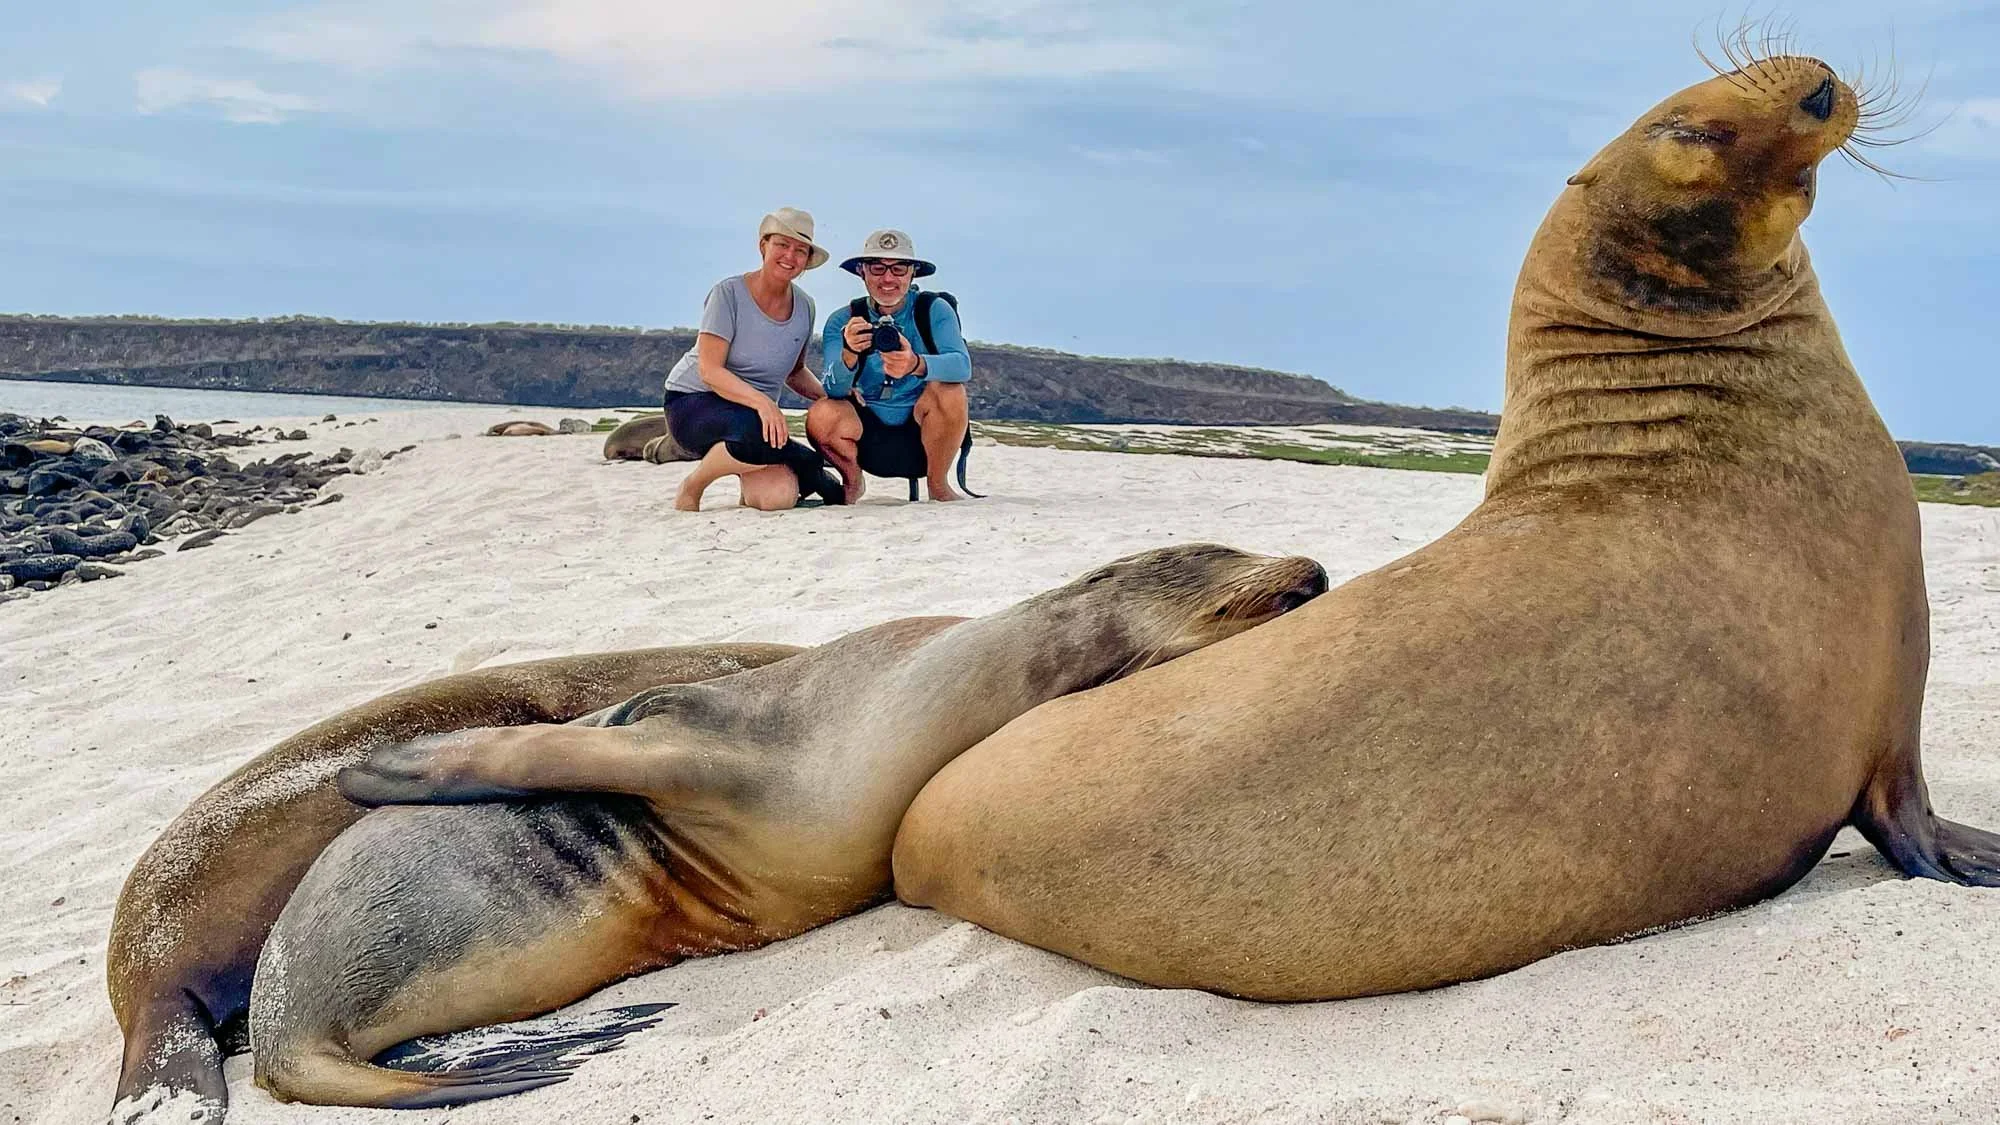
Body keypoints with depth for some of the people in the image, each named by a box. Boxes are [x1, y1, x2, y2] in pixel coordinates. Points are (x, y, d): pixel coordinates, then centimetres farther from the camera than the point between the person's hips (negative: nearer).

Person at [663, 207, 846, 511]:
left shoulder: (804, 307, 5)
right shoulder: (729, 294, -12)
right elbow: (709, 371, -20)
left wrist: (829, 395, -2)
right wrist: (761, 401, -35)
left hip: (759, 412, 4)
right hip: (693, 403, -4)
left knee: (779, 497, -25)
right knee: (757, 438, -39)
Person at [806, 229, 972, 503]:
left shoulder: (935, 311, -5)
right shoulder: (843, 320, -2)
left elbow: (962, 365, -23)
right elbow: (834, 390, -15)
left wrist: (917, 365, -44)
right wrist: (849, 355, -38)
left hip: (923, 437, -1)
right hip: (868, 436, 1)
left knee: (948, 389, -29)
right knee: (821, 415, -27)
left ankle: (938, 485, -5)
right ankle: (853, 482, 6)